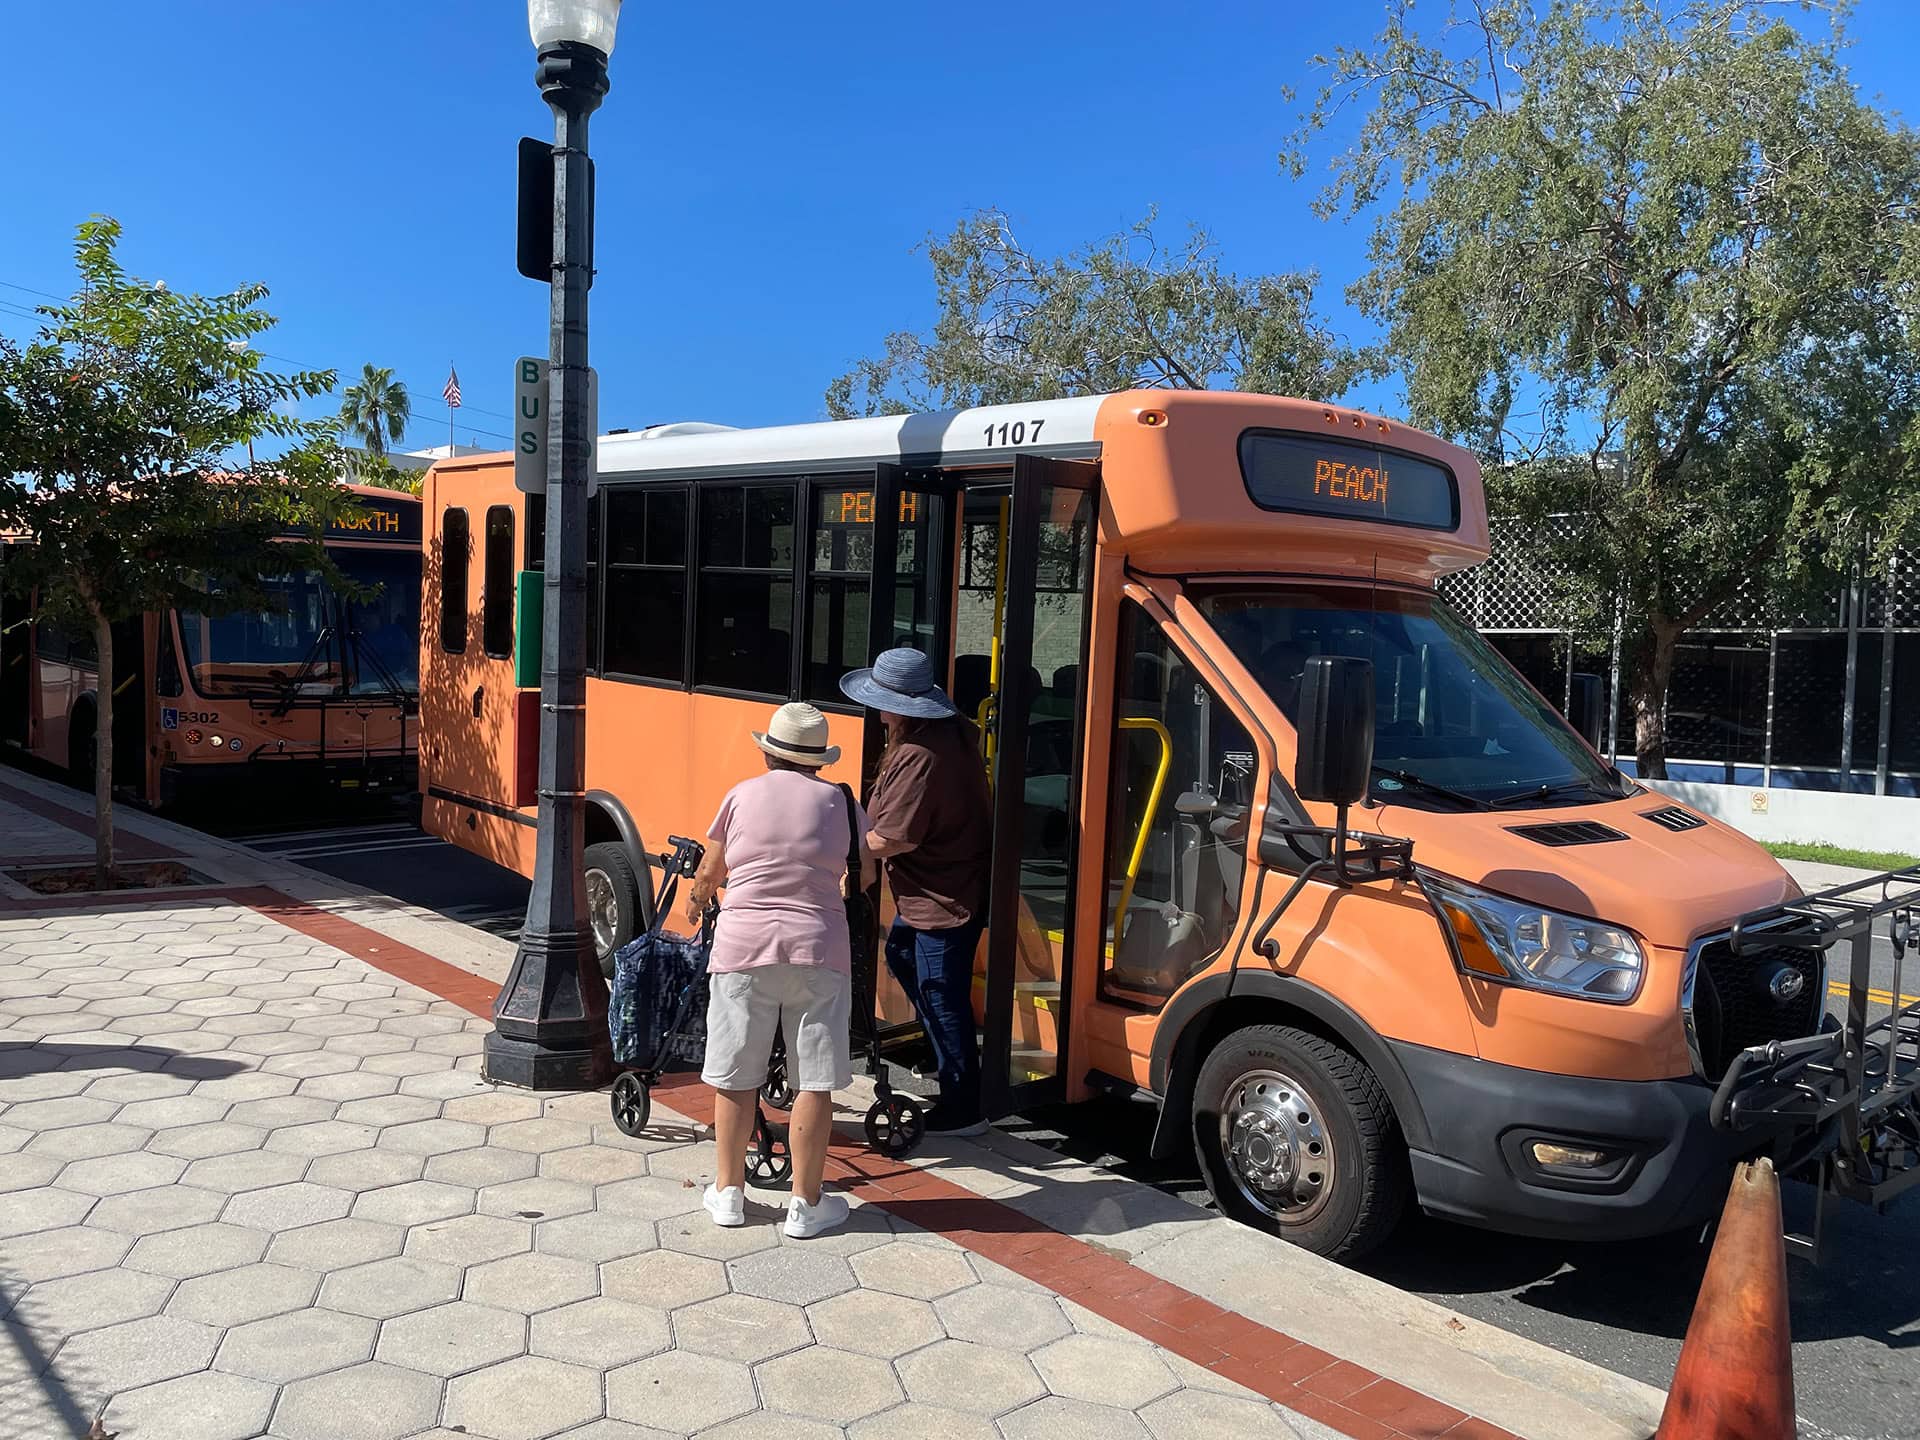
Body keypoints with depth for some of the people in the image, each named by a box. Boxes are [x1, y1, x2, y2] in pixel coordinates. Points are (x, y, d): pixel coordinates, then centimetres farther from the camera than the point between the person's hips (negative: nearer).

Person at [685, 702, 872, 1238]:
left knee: (736, 1078, 12)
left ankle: (728, 1193, 24)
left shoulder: (742, 795, 3)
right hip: (818, 952, -1)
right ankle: (806, 1204, 13)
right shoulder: (841, 801, 2)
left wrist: (695, 903, 33)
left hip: (743, 950, 1)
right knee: (814, 1083, 7)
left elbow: (708, 873, 11)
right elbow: (865, 875, 12)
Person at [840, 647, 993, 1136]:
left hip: (946, 900, -11)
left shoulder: (920, 757, -28)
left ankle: (962, 1109, 12)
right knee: (902, 955, 27)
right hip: (933, 889, 11)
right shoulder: (951, 730, 3)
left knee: (942, 998, 0)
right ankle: (944, 1055, 40)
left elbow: (897, 838, -25)